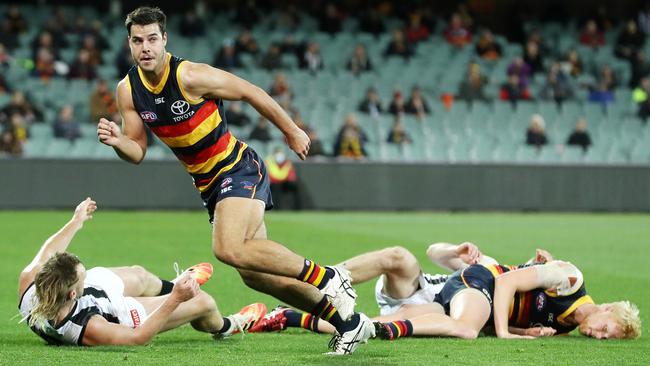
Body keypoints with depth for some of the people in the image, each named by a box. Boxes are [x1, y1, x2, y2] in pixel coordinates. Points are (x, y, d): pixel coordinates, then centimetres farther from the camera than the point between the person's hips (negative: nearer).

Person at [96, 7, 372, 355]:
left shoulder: (190, 76, -21)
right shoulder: (128, 90, -3)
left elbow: (250, 92, -10)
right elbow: (137, 152, 4)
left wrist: (291, 132, 0)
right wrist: (116, 141, -20)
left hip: (239, 169, -7)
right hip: (208, 183, 7)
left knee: (229, 248, -30)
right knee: (256, 274, 5)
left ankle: (327, 277, -16)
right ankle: (349, 322, 16)